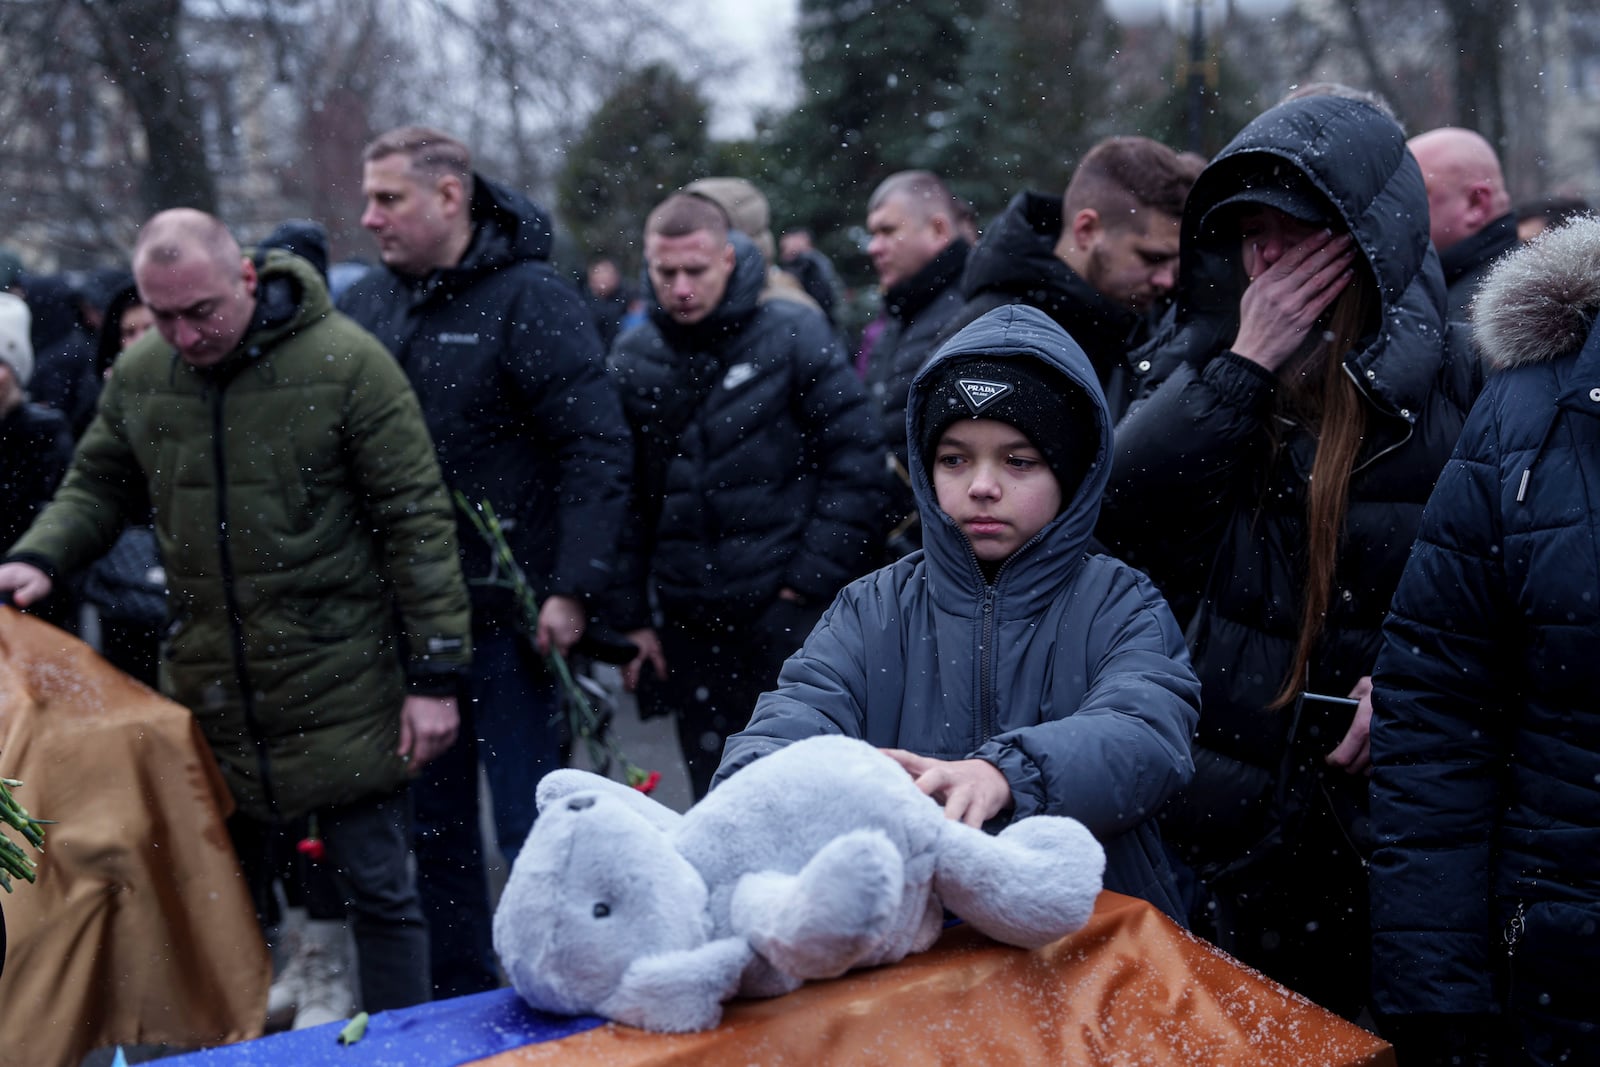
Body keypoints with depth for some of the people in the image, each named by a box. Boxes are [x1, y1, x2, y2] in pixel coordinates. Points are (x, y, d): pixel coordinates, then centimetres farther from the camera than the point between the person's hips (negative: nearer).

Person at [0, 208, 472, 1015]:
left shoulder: (345, 363, -13)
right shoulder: (137, 378, 2)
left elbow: (417, 520, -10)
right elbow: (96, 490, 17)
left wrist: (434, 674, -11)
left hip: (341, 692, -4)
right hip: (208, 697, 5)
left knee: (378, 891, 4)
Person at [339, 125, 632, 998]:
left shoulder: (530, 300, -9)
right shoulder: (365, 304, 8)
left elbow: (598, 450, -13)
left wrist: (571, 590, -18)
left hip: (507, 616, -6)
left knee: (530, 827, 2)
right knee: (434, 822, 15)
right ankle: (458, 1001, 29)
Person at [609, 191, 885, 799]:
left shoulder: (793, 336, -4)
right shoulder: (633, 362, 7)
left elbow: (857, 462, -5)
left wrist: (812, 578, -9)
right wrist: (630, 617, 7)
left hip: (789, 614, -4)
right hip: (689, 624, 4)